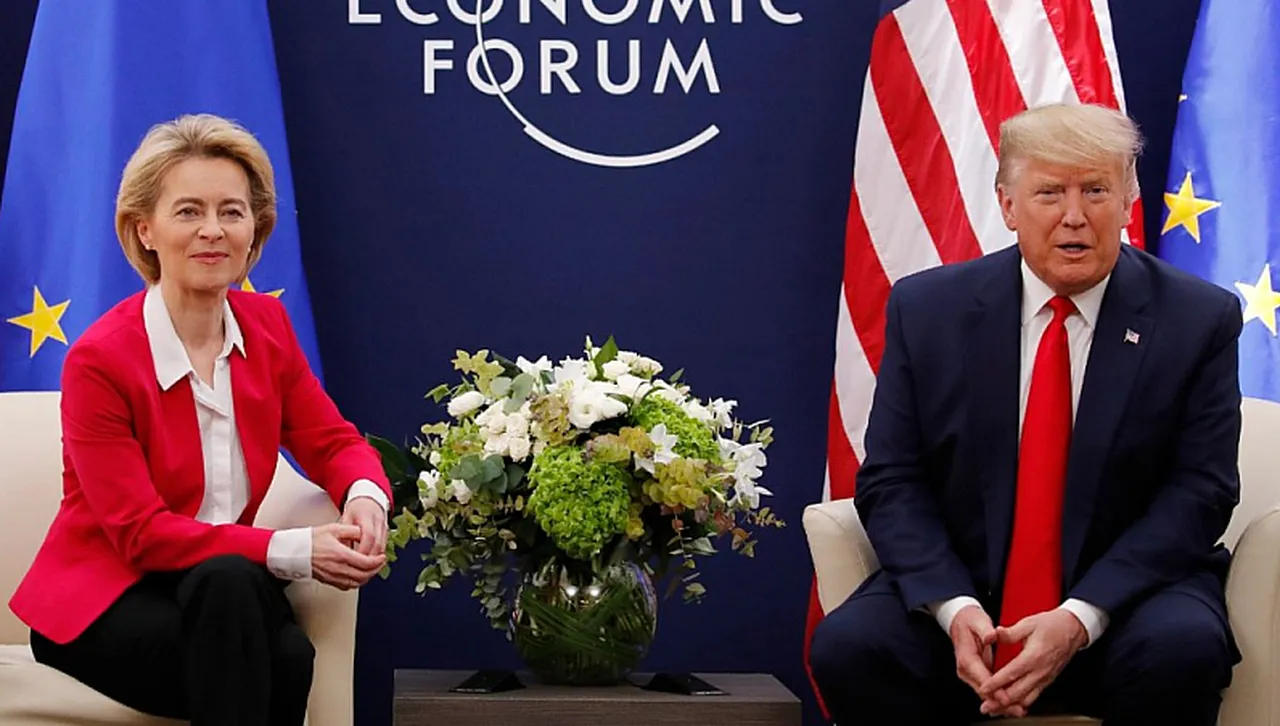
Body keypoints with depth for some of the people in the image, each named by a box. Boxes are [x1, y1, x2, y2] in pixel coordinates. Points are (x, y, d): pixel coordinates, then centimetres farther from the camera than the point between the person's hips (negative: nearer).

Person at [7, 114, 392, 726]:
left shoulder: (267, 325, 2)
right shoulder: (99, 359, -15)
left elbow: (333, 443, 6)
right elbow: (138, 531, -17)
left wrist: (365, 495, -21)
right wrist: (292, 551, -28)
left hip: (223, 588, 4)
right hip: (98, 605, -4)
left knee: (289, 656, -31)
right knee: (226, 580, -36)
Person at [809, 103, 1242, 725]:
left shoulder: (1200, 319, -2)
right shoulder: (927, 309, 2)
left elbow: (1198, 494, -6)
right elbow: (891, 481, 0)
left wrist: (1079, 619, -19)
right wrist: (954, 606, -18)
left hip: (1126, 595, -1)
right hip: (961, 586, 1)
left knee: (1183, 648, -33)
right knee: (846, 646, -26)